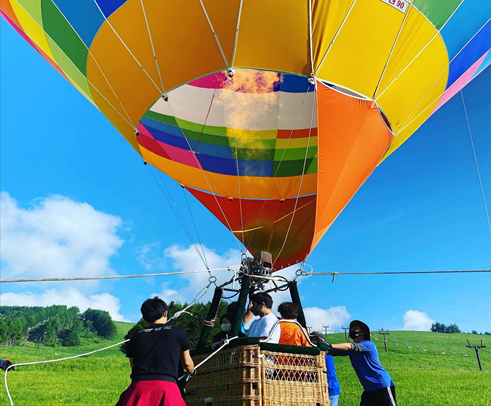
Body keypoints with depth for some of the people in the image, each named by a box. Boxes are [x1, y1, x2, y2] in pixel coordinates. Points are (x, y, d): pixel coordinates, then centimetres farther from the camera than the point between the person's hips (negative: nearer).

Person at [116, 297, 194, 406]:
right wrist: (192, 371, 49)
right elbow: (187, 363, 25)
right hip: (167, 387, -2)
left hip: (139, 387, 2)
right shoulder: (178, 332, 13)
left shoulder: (136, 337, 19)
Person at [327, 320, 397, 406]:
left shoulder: (368, 344, -12)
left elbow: (350, 346, -27)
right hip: (368, 389, 7)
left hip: (383, 386, -7)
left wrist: (330, 345, -36)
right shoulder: (351, 350, 11)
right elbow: (335, 352, 1)